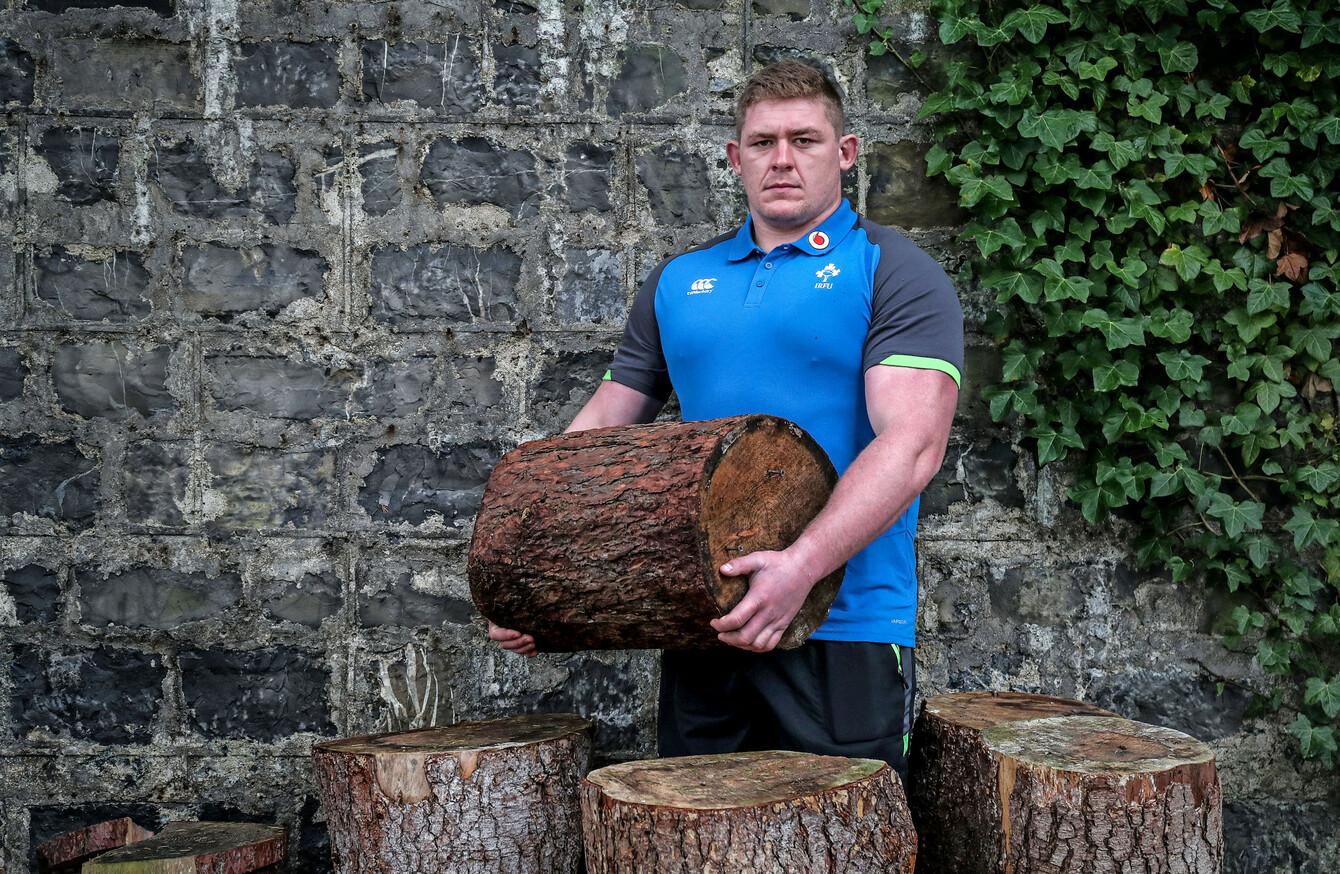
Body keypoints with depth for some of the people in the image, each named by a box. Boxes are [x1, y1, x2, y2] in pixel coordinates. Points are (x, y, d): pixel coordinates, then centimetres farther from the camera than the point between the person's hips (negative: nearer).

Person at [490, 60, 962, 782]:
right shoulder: (677, 283, 14)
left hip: (843, 624, -4)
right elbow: (601, 425, 16)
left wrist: (804, 565, -29)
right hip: (700, 624, 5)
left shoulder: (895, 274, -2)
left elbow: (912, 442, -15)